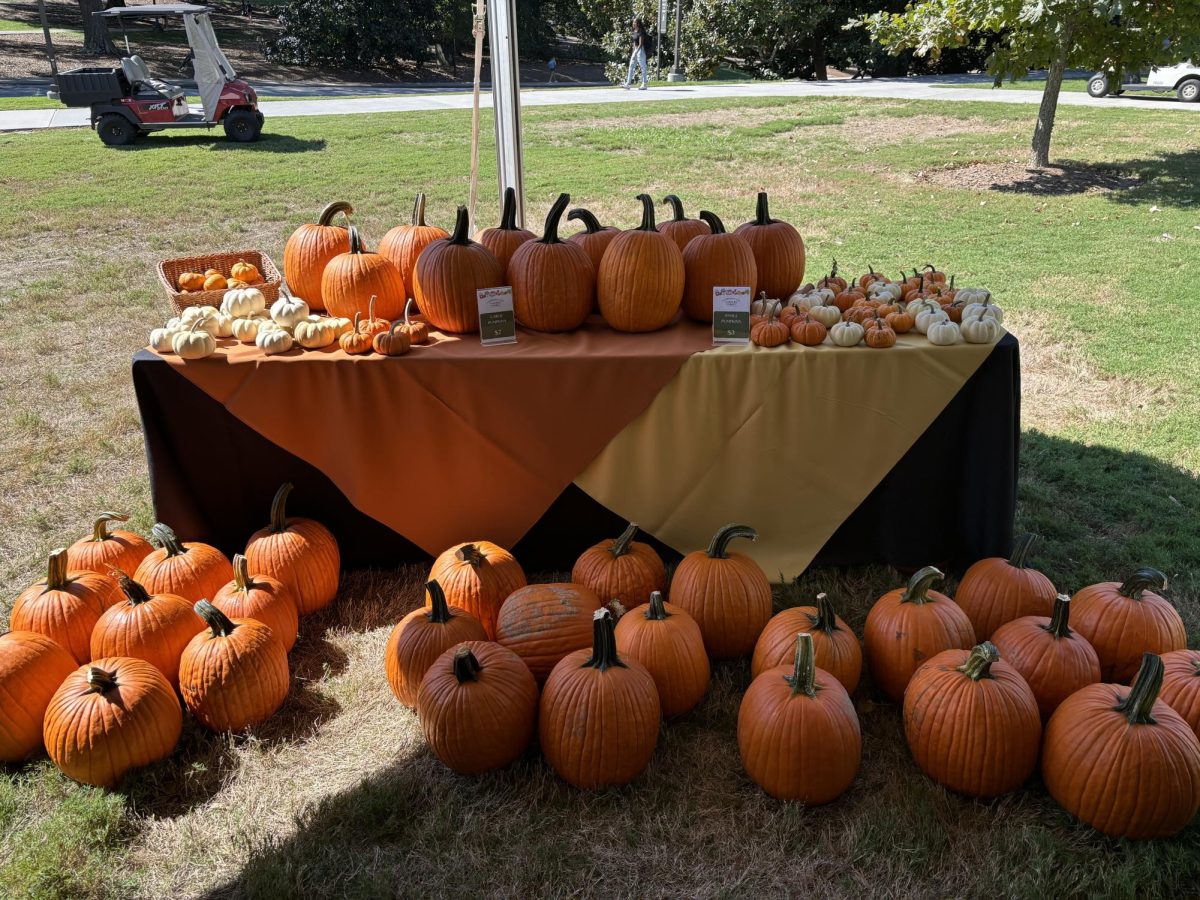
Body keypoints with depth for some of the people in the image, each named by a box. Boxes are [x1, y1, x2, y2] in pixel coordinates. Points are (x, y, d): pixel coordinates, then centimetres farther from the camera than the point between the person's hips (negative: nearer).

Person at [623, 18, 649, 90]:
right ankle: (627, 84, 2)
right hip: (636, 50, 9)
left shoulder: (641, 32, -15)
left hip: (641, 50, -9)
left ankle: (644, 85, 4)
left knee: (643, 68, -2)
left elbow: (640, 44, -20)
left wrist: (635, 53, -26)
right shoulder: (635, 32, 11)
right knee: (631, 66, 4)